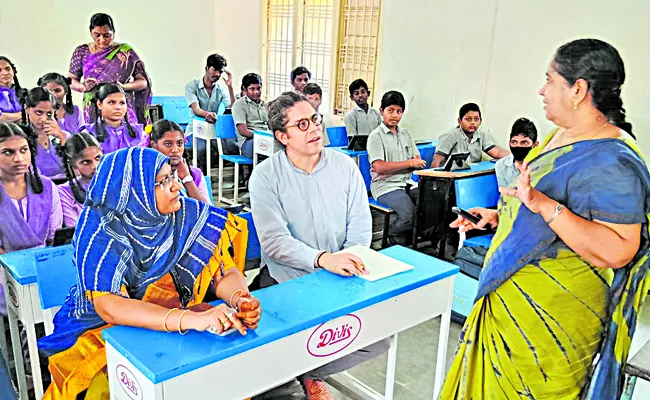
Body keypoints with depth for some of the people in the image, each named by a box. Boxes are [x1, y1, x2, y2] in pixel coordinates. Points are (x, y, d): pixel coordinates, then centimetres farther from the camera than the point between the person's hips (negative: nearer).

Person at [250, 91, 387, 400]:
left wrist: (349, 262, -18)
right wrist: (323, 259, -33)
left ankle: (310, 373, 13)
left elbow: (360, 229, 1)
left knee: (379, 338, -14)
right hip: (285, 281, -3)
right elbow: (275, 240, -18)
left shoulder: (346, 167, 3)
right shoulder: (265, 176, -7)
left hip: (340, 281, 3)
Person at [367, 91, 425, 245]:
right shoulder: (376, 136, -2)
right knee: (410, 215, -30)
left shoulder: (405, 134, 18)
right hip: (385, 185, -6)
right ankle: (394, 240, 0)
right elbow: (379, 167, -14)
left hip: (407, 183, 7)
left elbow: (419, 163, 11)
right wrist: (409, 163, -8)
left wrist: (392, 167, -7)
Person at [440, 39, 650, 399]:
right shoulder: (563, 135, 6)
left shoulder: (611, 161, -23)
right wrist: (499, 216, 11)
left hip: (550, 314, -9)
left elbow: (617, 252, -30)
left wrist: (546, 206, -37)